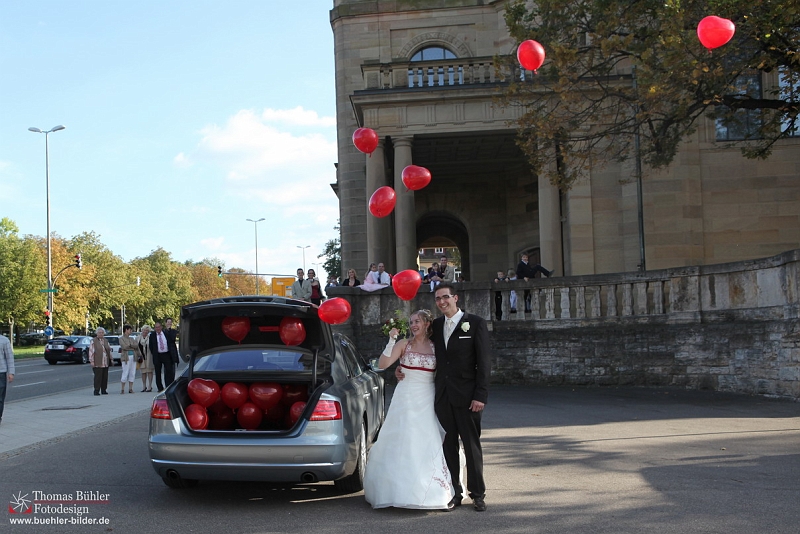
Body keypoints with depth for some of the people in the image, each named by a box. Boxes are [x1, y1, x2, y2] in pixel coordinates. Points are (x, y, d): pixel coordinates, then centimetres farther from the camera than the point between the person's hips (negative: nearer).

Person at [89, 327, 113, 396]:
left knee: (105, 377, 6)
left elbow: (109, 350, 22)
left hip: (105, 363, 6)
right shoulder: (93, 341, -2)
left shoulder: (106, 341, 16)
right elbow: (91, 352, -7)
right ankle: (96, 391, -3)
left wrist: (111, 359, 16)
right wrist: (92, 361, -13)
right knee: (98, 377, -7)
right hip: (98, 363, -6)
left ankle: (104, 390, 13)